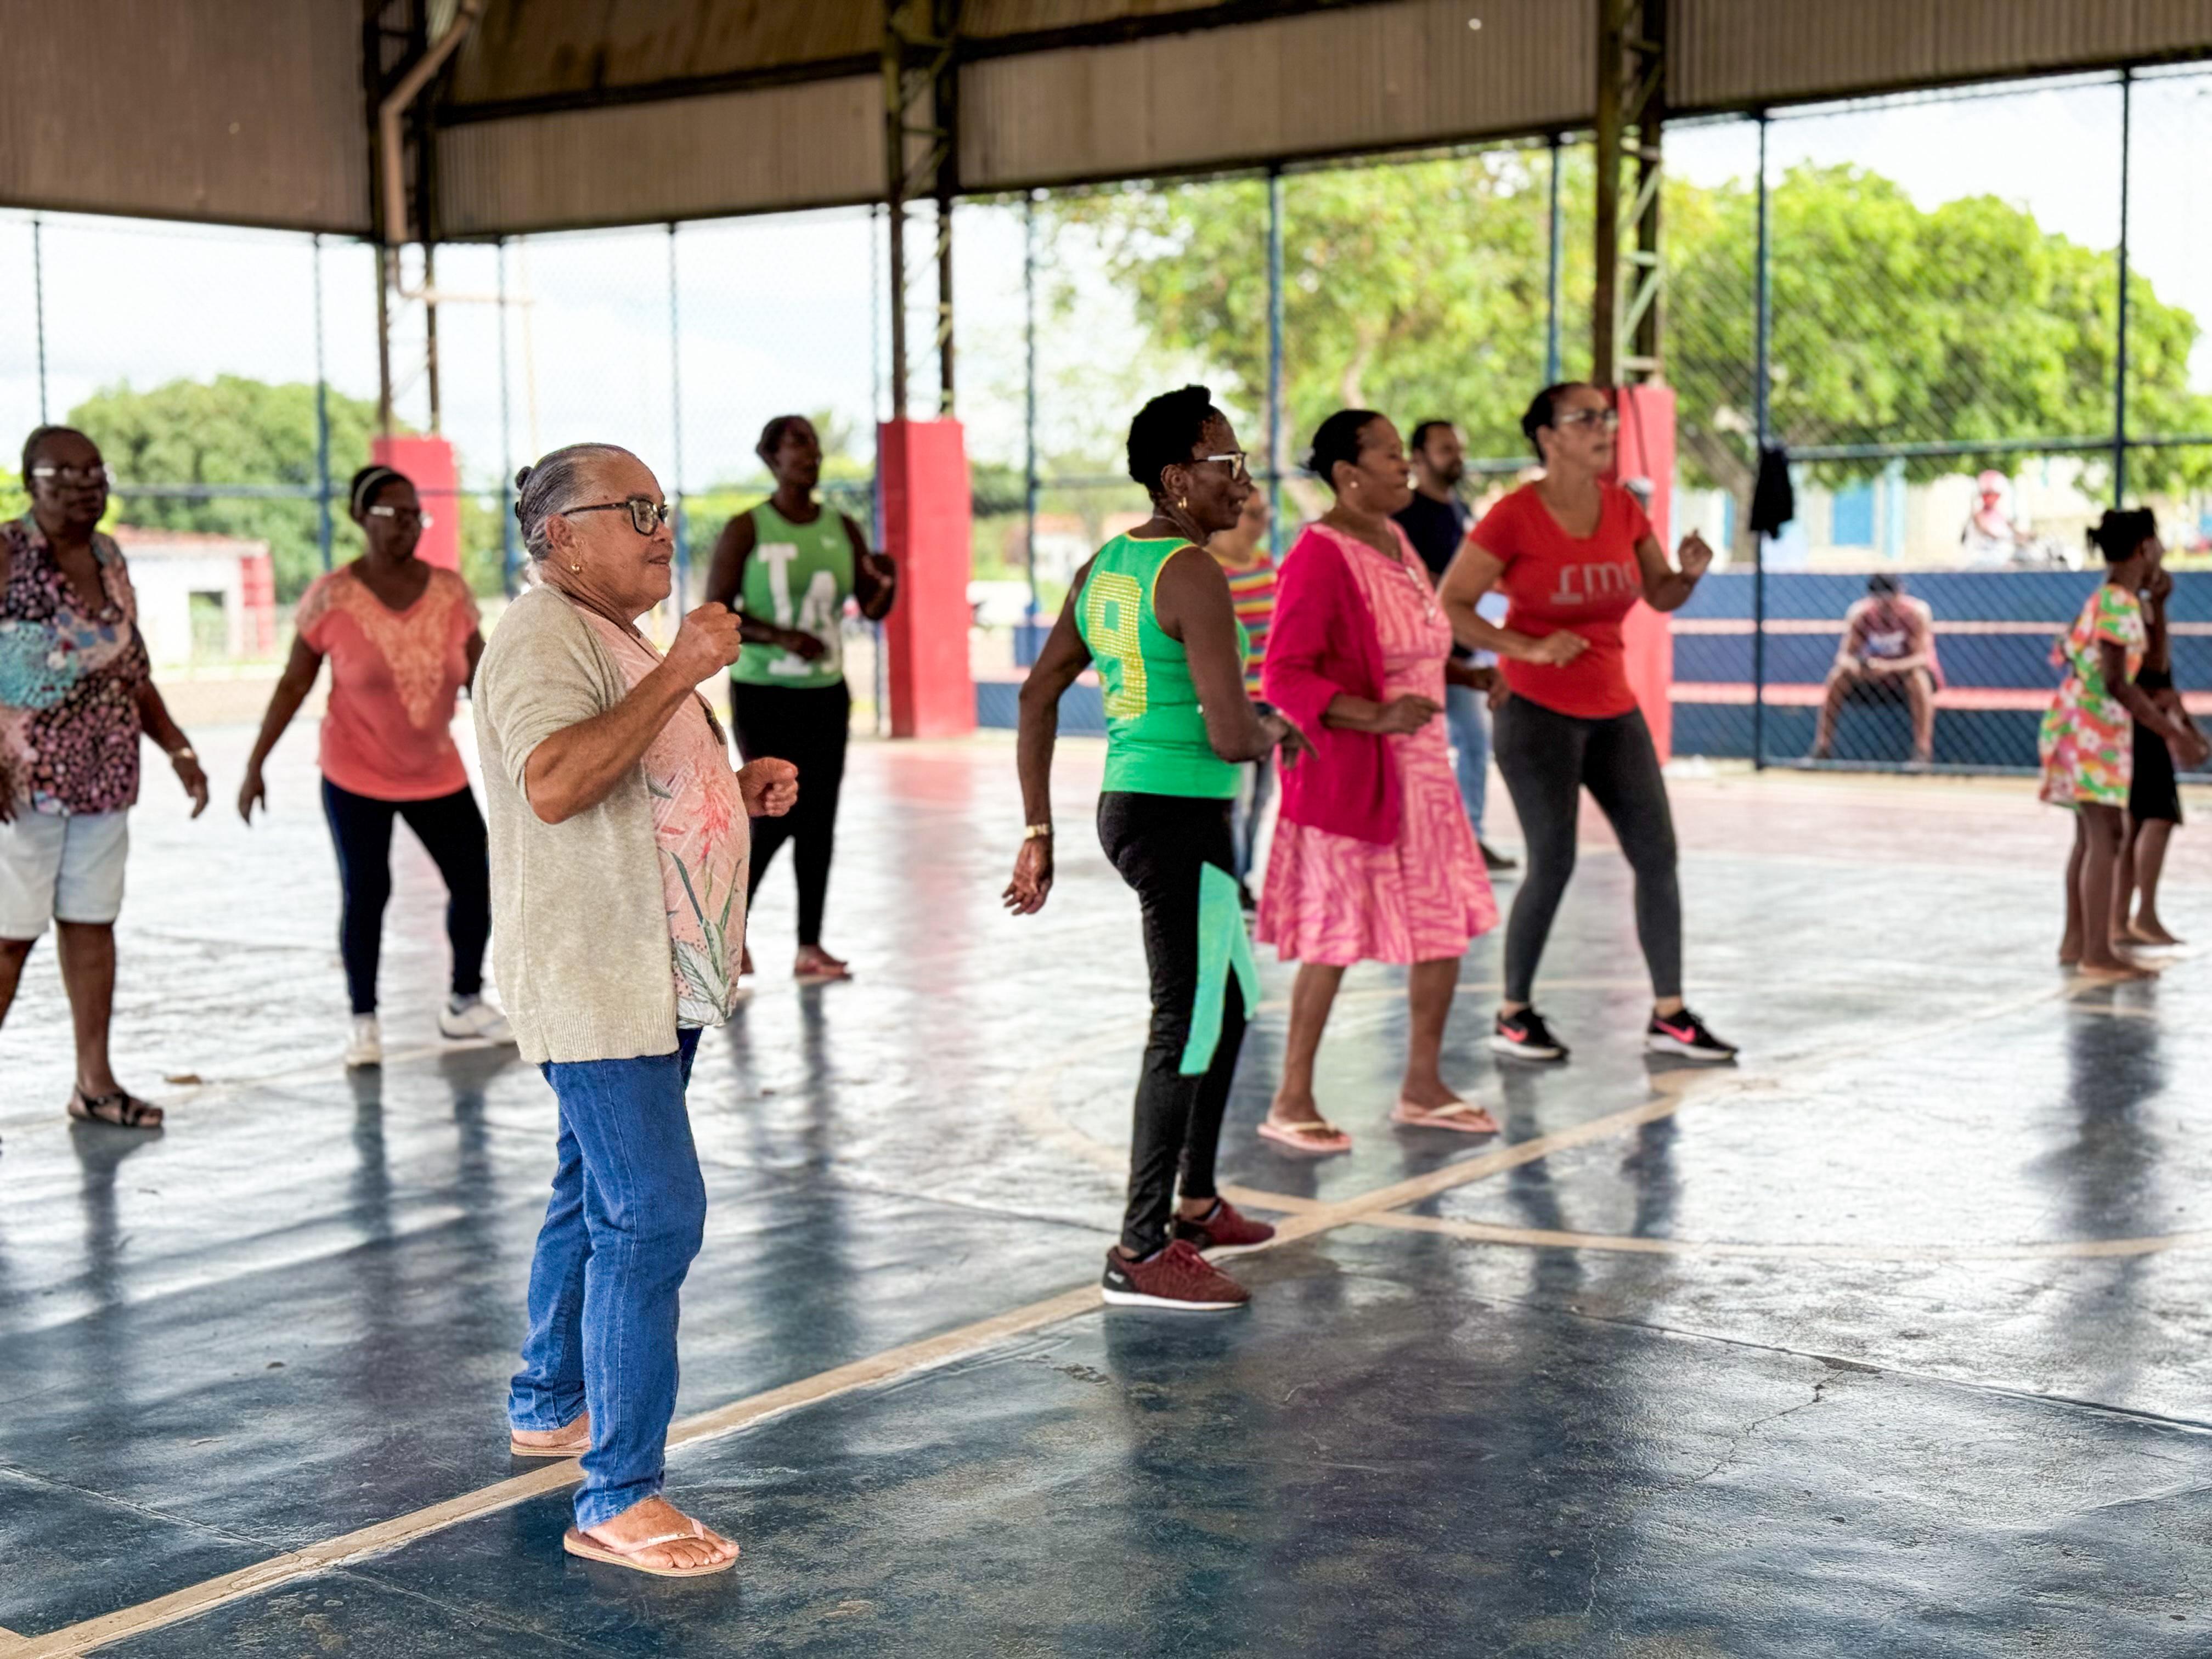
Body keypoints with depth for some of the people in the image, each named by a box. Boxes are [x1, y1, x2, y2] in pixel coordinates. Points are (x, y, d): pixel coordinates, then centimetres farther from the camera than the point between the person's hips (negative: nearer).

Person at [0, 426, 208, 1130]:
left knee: (91, 923, 11)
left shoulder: (108, 558, 12)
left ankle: (94, 1080, 19)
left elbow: (132, 669, 19)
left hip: (104, 781, 7)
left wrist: (179, 750, 13)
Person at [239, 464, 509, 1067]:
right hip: (355, 775, -3)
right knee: (365, 893, -1)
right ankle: (364, 1022, 15)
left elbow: (479, 677, 3)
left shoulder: (450, 592, -3)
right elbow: (294, 685, -5)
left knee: (474, 882, 3)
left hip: (437, 773, 3)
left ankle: (465, 1004, 23)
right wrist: (255, 766, -5)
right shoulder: (331, 598, -11)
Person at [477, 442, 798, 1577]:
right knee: (652, 1216, -15)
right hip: (592, 984, -11)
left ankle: (550, 1405, 38)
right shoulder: (542, 636, -15)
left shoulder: (619, 636, 18)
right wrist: (679, 674, -29)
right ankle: (616, 1500, -11)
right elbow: (555, 783, -31)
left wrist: (744, 787, 10)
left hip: (656, 978, 11)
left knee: (598, 1196, 21)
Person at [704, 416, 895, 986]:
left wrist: (887, 582, -14)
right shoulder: (746, 530, -7)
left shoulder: (842, 530, 7)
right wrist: (780, 637, -23)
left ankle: (810, 948, 10)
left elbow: (873, 610, 10)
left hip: (826, 693, 5)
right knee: (776, 815, -9)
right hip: (763, 693, -5)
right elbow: (715, 612, -9)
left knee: (820, 820, 3)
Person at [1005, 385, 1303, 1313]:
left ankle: (1195, 1202, 34)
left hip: (1126, 806, 10)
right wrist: (1273, 732, 1)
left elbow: (1038, 693, 13)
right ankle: (1140, 1254, 4)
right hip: (1181, 820, -10)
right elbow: (1229, 736, -23)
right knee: (1187, 1029, -2)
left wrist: (1038, 832, 14)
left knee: (1230, 1001, 23)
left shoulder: (1106, 565, 11)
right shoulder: (1193, 574, -16)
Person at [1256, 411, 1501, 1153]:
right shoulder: (1320, 557, -17)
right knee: (1336, 936, -3)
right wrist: (1376, 717, -29)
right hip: (1348, 774, -9)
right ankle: (1291, 1103, 8)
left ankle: (1422, 1087, 23)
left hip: (1420, 769, 9)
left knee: (1446, 922, 11)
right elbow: (1285, 676, -22)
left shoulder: (1393, 539, 10)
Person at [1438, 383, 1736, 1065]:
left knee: (1657, 854, 3)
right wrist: (1528, 648, -20)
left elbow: (1661, 596, 13)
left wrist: (1691, 572, -10)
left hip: (1613, 708, 6)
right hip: (1538, 711, -6)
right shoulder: (1515, 516, -12)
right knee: (1553, 863, -7)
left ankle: (1668, 1016, 12)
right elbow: (1449, 607, -12)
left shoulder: (1622, 508, 5)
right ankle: (1513, 1016, 10)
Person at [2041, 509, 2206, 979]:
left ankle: (2075, 942, 18)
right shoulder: (2119, 605, -16)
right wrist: (2173, 733, -23)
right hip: (2095, 728, -10)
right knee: (2105, 838, -9)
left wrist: (2170, 720, 25)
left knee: (2090, 837, 13)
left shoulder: (2105, 599, 14)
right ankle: (2099, 954, -10)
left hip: (2087, 725, 10)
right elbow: (2116, 684, -23)